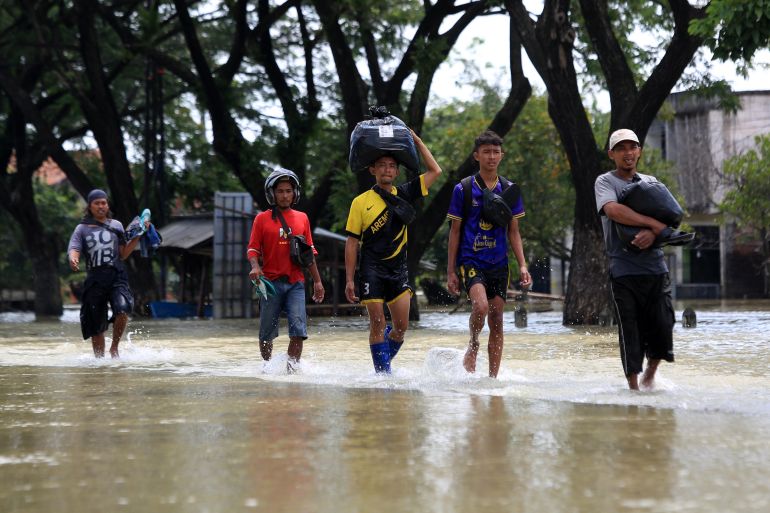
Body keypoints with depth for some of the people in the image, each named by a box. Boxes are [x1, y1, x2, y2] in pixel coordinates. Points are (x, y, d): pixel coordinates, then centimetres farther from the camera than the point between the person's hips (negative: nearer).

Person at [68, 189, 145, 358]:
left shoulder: (116, 225, 15)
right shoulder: (82, 229, 13)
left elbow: (123, 254, 12)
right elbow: (74, 248, -2)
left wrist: (137, 236, 1)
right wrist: (73, 259, -25)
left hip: (116, 276, 0)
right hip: (95, 279, 1)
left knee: (122, 310, -26)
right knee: (96, 326, 4)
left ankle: (114, 348, -6)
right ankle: (99, 358, 20)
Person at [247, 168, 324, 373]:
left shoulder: (302, 218, 12)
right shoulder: (262, 219, 4)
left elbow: (309, 252, 16)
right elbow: (252, 249, 1)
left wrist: (317, 281, 14)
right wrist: (255, 267, -19)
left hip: (295, 282, 1)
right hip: (271, 282, -1)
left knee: (299, 330, -13)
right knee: (267, 332, 5)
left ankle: (292, 367, -7)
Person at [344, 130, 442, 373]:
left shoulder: (404, 194, 8)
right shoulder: (361, 202, 0)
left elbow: (435, 171, 8)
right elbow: (352, 243, 0)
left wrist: (416, 140, 7)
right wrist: (349, 280, -4)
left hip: (398, 268, 3)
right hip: (371, 269, -3)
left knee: (401, 326, -1)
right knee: (378, 323, -5)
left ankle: (384, 364, 23)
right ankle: (382, 373, 2)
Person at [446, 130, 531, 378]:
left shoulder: (509, 190, 7)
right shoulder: (463, 189, -1)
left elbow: (513, 232, 12)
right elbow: (455, 231, 2)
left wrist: (522, 265, 2)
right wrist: (451, 271, -1)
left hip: (499, 263, 4)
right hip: (471, 261, -4)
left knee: (496, 320, 4)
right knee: (481, 305, -26)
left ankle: (493, 377, 13)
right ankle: (473, 346, 3)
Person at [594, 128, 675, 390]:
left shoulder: (651, 182, 18)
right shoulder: (605, 182, 4)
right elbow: (613, 210, -17)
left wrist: (653, 234, -16)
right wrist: (655, 224, -15)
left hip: (656, 268, 4)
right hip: (624, 269, -4)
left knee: (663, 327, -2)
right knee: (630, 333, -3)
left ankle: (650, 374, 22)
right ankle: (633, 386, 8)